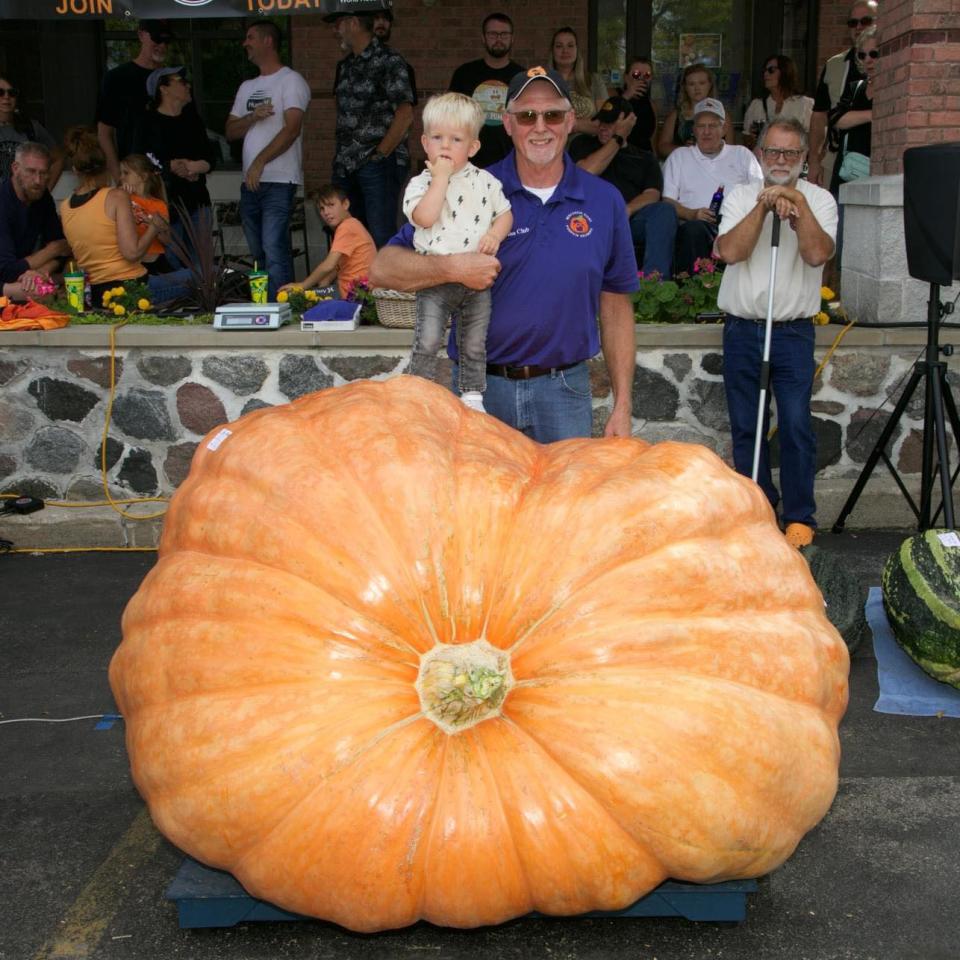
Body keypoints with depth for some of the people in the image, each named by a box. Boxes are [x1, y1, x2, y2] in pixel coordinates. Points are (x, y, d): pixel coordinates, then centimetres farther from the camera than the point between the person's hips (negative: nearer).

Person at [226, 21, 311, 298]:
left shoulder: (291, 80, -2)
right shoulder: (247, 87, 22)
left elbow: (292, 129, -14)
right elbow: (230, 131, 16)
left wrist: (260, 162, -20)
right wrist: (253, 117, -4)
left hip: (279, 182, -8)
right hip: (250, 182, 8)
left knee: (274, 252, -16)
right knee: (258, 253, 10)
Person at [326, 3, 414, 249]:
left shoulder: (388, 61, -5)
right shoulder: (345, 66, 17)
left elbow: (405, 114, -12)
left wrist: (380, 154, -13)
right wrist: (339, 155, 11)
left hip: (378, 164, -7)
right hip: (346, 166, 8)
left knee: (380, 238, -8)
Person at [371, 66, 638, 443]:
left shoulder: (605, 201, 4)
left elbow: (615, 306, 8)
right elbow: (383, 267, -6)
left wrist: (622, 407, 3)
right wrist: (454, 267, -23)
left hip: (564, 391, 1)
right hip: (481, 387, -1)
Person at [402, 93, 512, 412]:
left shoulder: (485, 181, 5)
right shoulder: (421, 183, -3)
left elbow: (505, 213, 12)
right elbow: (425, 217, -22)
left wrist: (495, 234, -9)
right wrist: (441, 177, -17)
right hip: (435, 280, -2)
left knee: (474, 346, 10)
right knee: (427, 343, -8)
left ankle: (472, 397, 23)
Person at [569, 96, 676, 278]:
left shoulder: (645, 158, 24)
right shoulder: (583, 144, 23)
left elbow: (652, 194, 6)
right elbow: (587, 171, 0)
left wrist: (626, 211, -16)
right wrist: (617, 138, 6)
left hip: (632, 219, 2)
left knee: (665, 210, -27)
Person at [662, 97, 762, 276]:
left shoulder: (742, 155, 26)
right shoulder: (679, 157, 23)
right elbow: (667, 201, 11)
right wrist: (692, 214, -9)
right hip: (695, 224, -1)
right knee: (694, 228, -38)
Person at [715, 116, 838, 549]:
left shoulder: (819, 199, 3)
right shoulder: (741, 196, 8)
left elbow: (817, 254, -15)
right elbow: (730, 251, -10)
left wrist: (798, 204, -20)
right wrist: (764, 206, -15)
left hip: (793, 331, -2)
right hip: (741, 329, 2)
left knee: (796, 427, -6)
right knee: (745, 427, 7)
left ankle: (800, 516, 6)